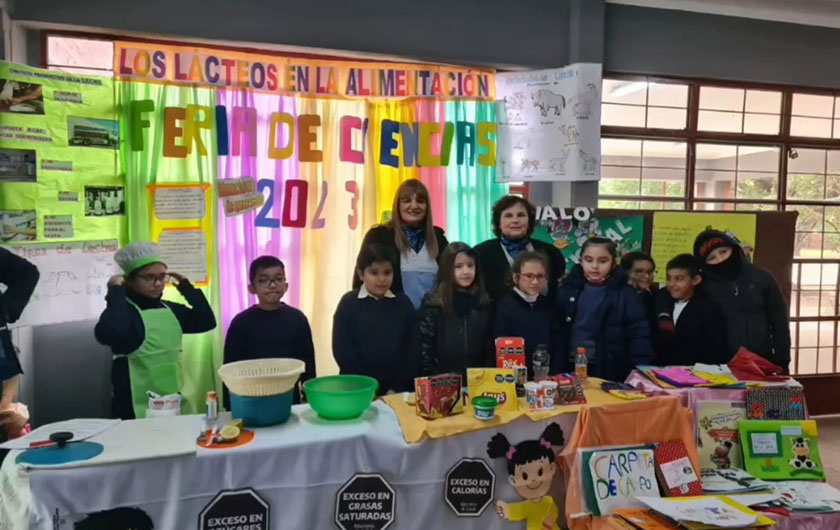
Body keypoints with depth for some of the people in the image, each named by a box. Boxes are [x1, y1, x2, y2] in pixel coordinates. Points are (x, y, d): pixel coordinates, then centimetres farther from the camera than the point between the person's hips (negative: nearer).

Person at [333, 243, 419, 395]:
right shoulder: (349, 303, -3)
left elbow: (413, 347, 1)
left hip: (399, 390, 2)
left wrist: (397, 387, -7)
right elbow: (342, 350, -7)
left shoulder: (403, 303, 3)